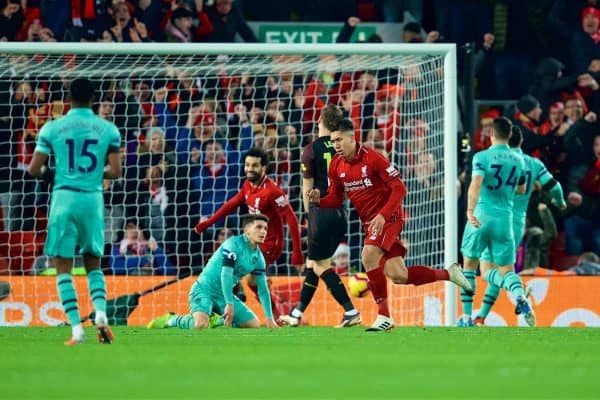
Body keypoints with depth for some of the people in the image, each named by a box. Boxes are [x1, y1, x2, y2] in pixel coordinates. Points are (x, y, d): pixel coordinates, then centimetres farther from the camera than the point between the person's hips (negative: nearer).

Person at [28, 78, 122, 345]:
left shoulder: (52, 128, -1)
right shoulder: (108, 129, 3)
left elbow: (34, 169, 0)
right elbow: (114, 172, 0)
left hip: (64, 197, -2)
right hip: (93, 199, 2)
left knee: (63, 266, 3)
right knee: (94, 263, 16)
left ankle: (76, 328, -7)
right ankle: (100, 314, -8)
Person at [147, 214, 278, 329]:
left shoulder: (258, 257, 6)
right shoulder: (234, 244, -16)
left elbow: (263, 289, 10)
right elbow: (226, 275, -22)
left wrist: (270, 318, 5)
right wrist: (229, 304, -26)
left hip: (224, 295, 8)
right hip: (205, 289, -8)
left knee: (255, 325, 1)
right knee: (201, 326, -33)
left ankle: (215, 320, 16)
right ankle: (171, 320, -4)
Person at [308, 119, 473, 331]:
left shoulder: (372, 158, -16)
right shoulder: (336, 166, 3)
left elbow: (399, 188, -16)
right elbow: (335, 198, 10)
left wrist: (383, 215, -26)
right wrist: (319, 200, -12)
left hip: (388, 217, -7)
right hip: (369, 222, 7)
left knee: (368, 256, -29)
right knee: (398, 276, 0)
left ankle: (384, 315, -21)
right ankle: (448, 274, 21)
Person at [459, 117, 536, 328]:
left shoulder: (482, 157, -3)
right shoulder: (518, 160, 11)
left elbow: (476, 183, -20)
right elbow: (521, 189, 24)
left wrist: (470, 211, -26)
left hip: (481, 217, -3)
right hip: (505, 219, 3)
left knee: (469, 265, 13)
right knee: (506, 269, 7)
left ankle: (467, 317, 11)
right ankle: (520, 296, -27)